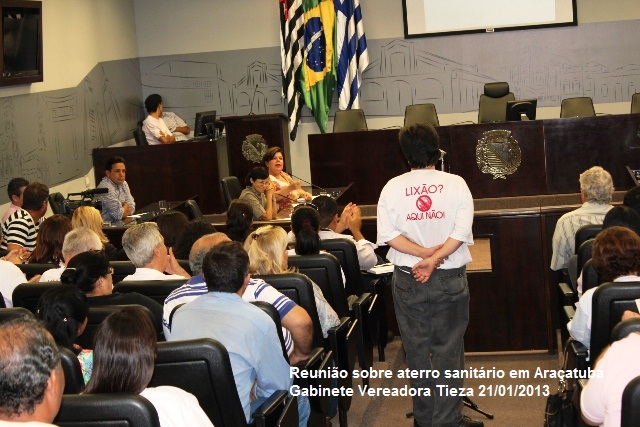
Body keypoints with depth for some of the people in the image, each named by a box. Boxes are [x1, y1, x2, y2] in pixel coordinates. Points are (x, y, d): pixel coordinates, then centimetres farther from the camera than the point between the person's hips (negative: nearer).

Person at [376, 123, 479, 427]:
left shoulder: (392, 187, -3)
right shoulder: (455, 184, -5)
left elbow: (388, 235, -10)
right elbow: (462, 231, -14)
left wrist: (424, 252, -12)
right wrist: (434, 260, -17)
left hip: (407, 280, 1)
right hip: (450, 278, -1)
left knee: (417, 349, 11)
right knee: (448, 349, 6)